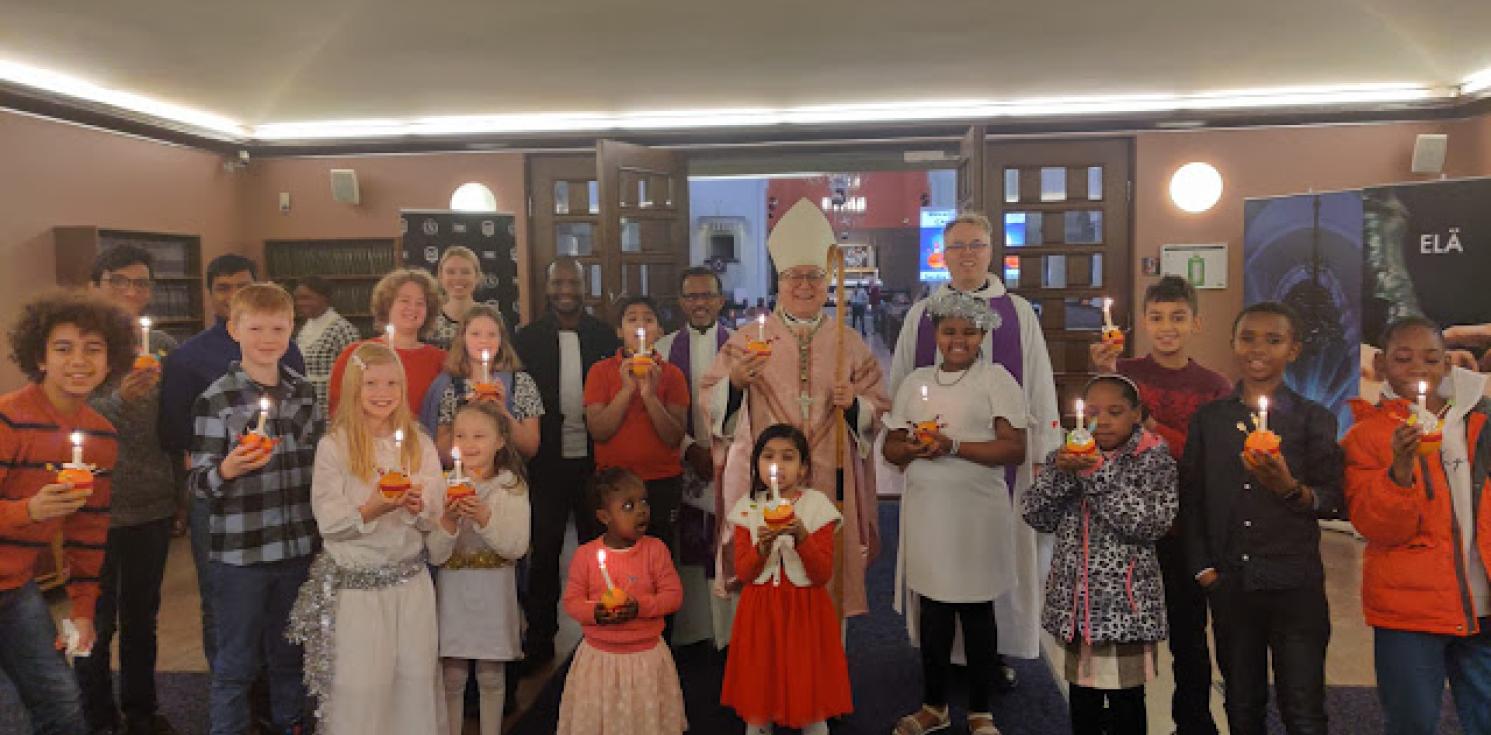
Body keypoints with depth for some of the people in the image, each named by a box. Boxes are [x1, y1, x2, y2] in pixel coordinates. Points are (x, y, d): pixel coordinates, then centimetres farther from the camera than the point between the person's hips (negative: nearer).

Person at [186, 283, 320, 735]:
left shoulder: (305, 392, 4)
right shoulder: (216, 399, -9)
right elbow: (198, 483, -9)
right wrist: (228, 469, -31)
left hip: (298, 546, 4)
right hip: (239, 552, -4)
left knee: (289, 654, 19)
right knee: (237, 662, 8)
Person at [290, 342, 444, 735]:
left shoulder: (420, 444, 4)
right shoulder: (333, 446, -6)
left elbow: (435, 519, 4)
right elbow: (329, 523, -9)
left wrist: (419, 506, -17)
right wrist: (371, 510, -25)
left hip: (410, 580, 3)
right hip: (354, 584, -3)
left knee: (417, 678, 8)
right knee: (359, 686, 2)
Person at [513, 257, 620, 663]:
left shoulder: (605, 336, 1)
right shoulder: (528, 338, -1)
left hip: (595, 460, 1)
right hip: (547, 460, 0)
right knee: (544, 549, 9)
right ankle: (540, 637, 23)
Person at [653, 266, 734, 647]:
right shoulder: (664, 348, 5)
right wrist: (692, 449, -9)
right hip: (683, 463, 1)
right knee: (688, 549, 5)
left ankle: (730, 628, 10)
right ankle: (691, 627, 17)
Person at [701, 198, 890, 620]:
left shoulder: (849, 344, 10)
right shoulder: (748, 338, 6)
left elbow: (879, 408, 10)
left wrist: (853, 404, -10)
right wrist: (735, 382, -16)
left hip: (829, 482, 1)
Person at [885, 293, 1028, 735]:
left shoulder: (996, 379, -2)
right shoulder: (916, 381, 11)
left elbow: (1015, 450, -11)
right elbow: (891, 448, 12)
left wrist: (953, 446, -19)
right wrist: (914, 447, -10)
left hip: (976, 511, -4)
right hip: (925, 510, 4)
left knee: (976, 611, 6)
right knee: (932, 609, 11)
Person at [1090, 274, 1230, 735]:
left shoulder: (1215, 387, -1)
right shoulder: (1123, 370, 0)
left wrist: (1157, 432, -18)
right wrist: (1103, 377, -28)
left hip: (1186, 531, 0)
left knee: (1188, 637, 13)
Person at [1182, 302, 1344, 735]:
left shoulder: (1314, 420, 0)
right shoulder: (1208, 419, 5)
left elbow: (1333, 502, -4)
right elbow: (1191, 500, 8)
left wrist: (1291, 489, -25)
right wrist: (1203, 568, 0)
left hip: (1295, 586, -2)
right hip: (1230, 584, 2)